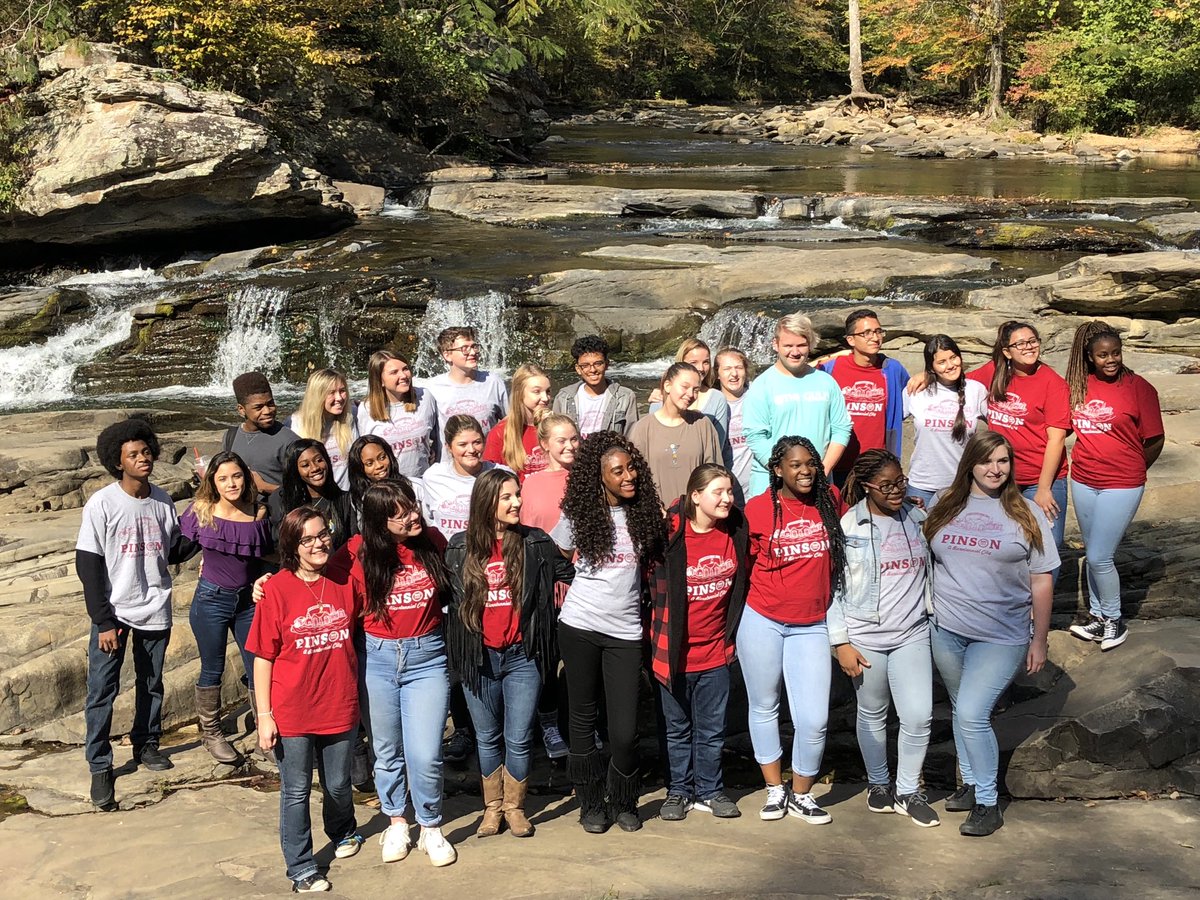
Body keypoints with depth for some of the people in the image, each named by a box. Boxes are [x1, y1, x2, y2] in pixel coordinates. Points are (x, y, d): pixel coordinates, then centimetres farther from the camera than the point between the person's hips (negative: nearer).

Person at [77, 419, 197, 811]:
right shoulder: (102, 504, -12)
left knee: (151, 683, 16)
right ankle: (100, 768, 7)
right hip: (114, 612, -4)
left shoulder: (162, 501, 1)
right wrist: (104, 621, -13)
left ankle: (146, 743, 35)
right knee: (102, 689, -3)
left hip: (155, 610, 4)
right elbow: (88, 565, -11)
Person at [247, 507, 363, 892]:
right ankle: (301, 868, 25)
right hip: (292, 712, -3)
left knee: (338, 785, 20)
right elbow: (263, 657, -8)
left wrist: (354, 691, 10)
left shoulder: (345, 582, -3)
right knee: (296, 792, 10)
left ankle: (343, 831, 48)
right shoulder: (276, 590, -13)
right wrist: (264, 715, -9)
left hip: (339, 707, 3)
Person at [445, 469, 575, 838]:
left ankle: (514, 807, 23)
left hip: (522, 656, -1)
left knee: (518, 739, 4)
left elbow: (571, 575, 2)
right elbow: (448, 597, 5)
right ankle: (492, 807, 30)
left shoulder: (535, 543, -3)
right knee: (487, 738, 14)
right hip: (479, 658, 1)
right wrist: (456, 650, 3)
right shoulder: (460, 548, -1)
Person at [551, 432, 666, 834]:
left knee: (625, 730, -3)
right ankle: (591, 802, 24)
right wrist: (577, 577, 5)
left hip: (625, 631, 1)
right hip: (580, 628, -1)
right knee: (583, 718, 8)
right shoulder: (580, 515, -1)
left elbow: (652, 565, 17)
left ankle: (623, 801, 21)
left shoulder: (645, 513, 3)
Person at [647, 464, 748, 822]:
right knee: (677, 728, 12)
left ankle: (709, 791, 27)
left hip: (715, 649, 3)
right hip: (675, 651, -3)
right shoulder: (670, 534, -17)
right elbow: (654, 587, -8)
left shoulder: (737, 531, -2)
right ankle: (679, 791, 26)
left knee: (712, 728, 13)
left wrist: (732, 631, 14)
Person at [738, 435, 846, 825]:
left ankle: (802, 794, 19)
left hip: (811, 627, 1)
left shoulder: (831, 502, 0)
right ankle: (775, 789, 30)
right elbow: (742, 565, 2)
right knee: (764, 707, 12)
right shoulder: (757, 509, -7)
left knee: (813, 719, -3)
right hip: (762, 621, -1)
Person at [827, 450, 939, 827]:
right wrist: (841, 642, -9)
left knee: (919, 717, -3)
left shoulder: (918, 519, 4)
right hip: (865, 637, -2)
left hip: (912, 634, 3)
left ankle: (908, 792, 16)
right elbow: (833, 587, -6)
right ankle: (878, 783, 33)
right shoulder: (848, 527, -8)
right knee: (872, 714, 12)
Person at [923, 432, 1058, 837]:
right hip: (946, 630, 4)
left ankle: (988, 804, 2)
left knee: (972, 714, -12)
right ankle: (971, 784, 35)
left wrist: (1039, 640, -1)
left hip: (1001, 636, -4)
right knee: (961, 710, 16)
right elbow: (926, 561, 11)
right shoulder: (945, 507, 4)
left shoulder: (1026, 514, -3)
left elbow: (1042, 580, 0)